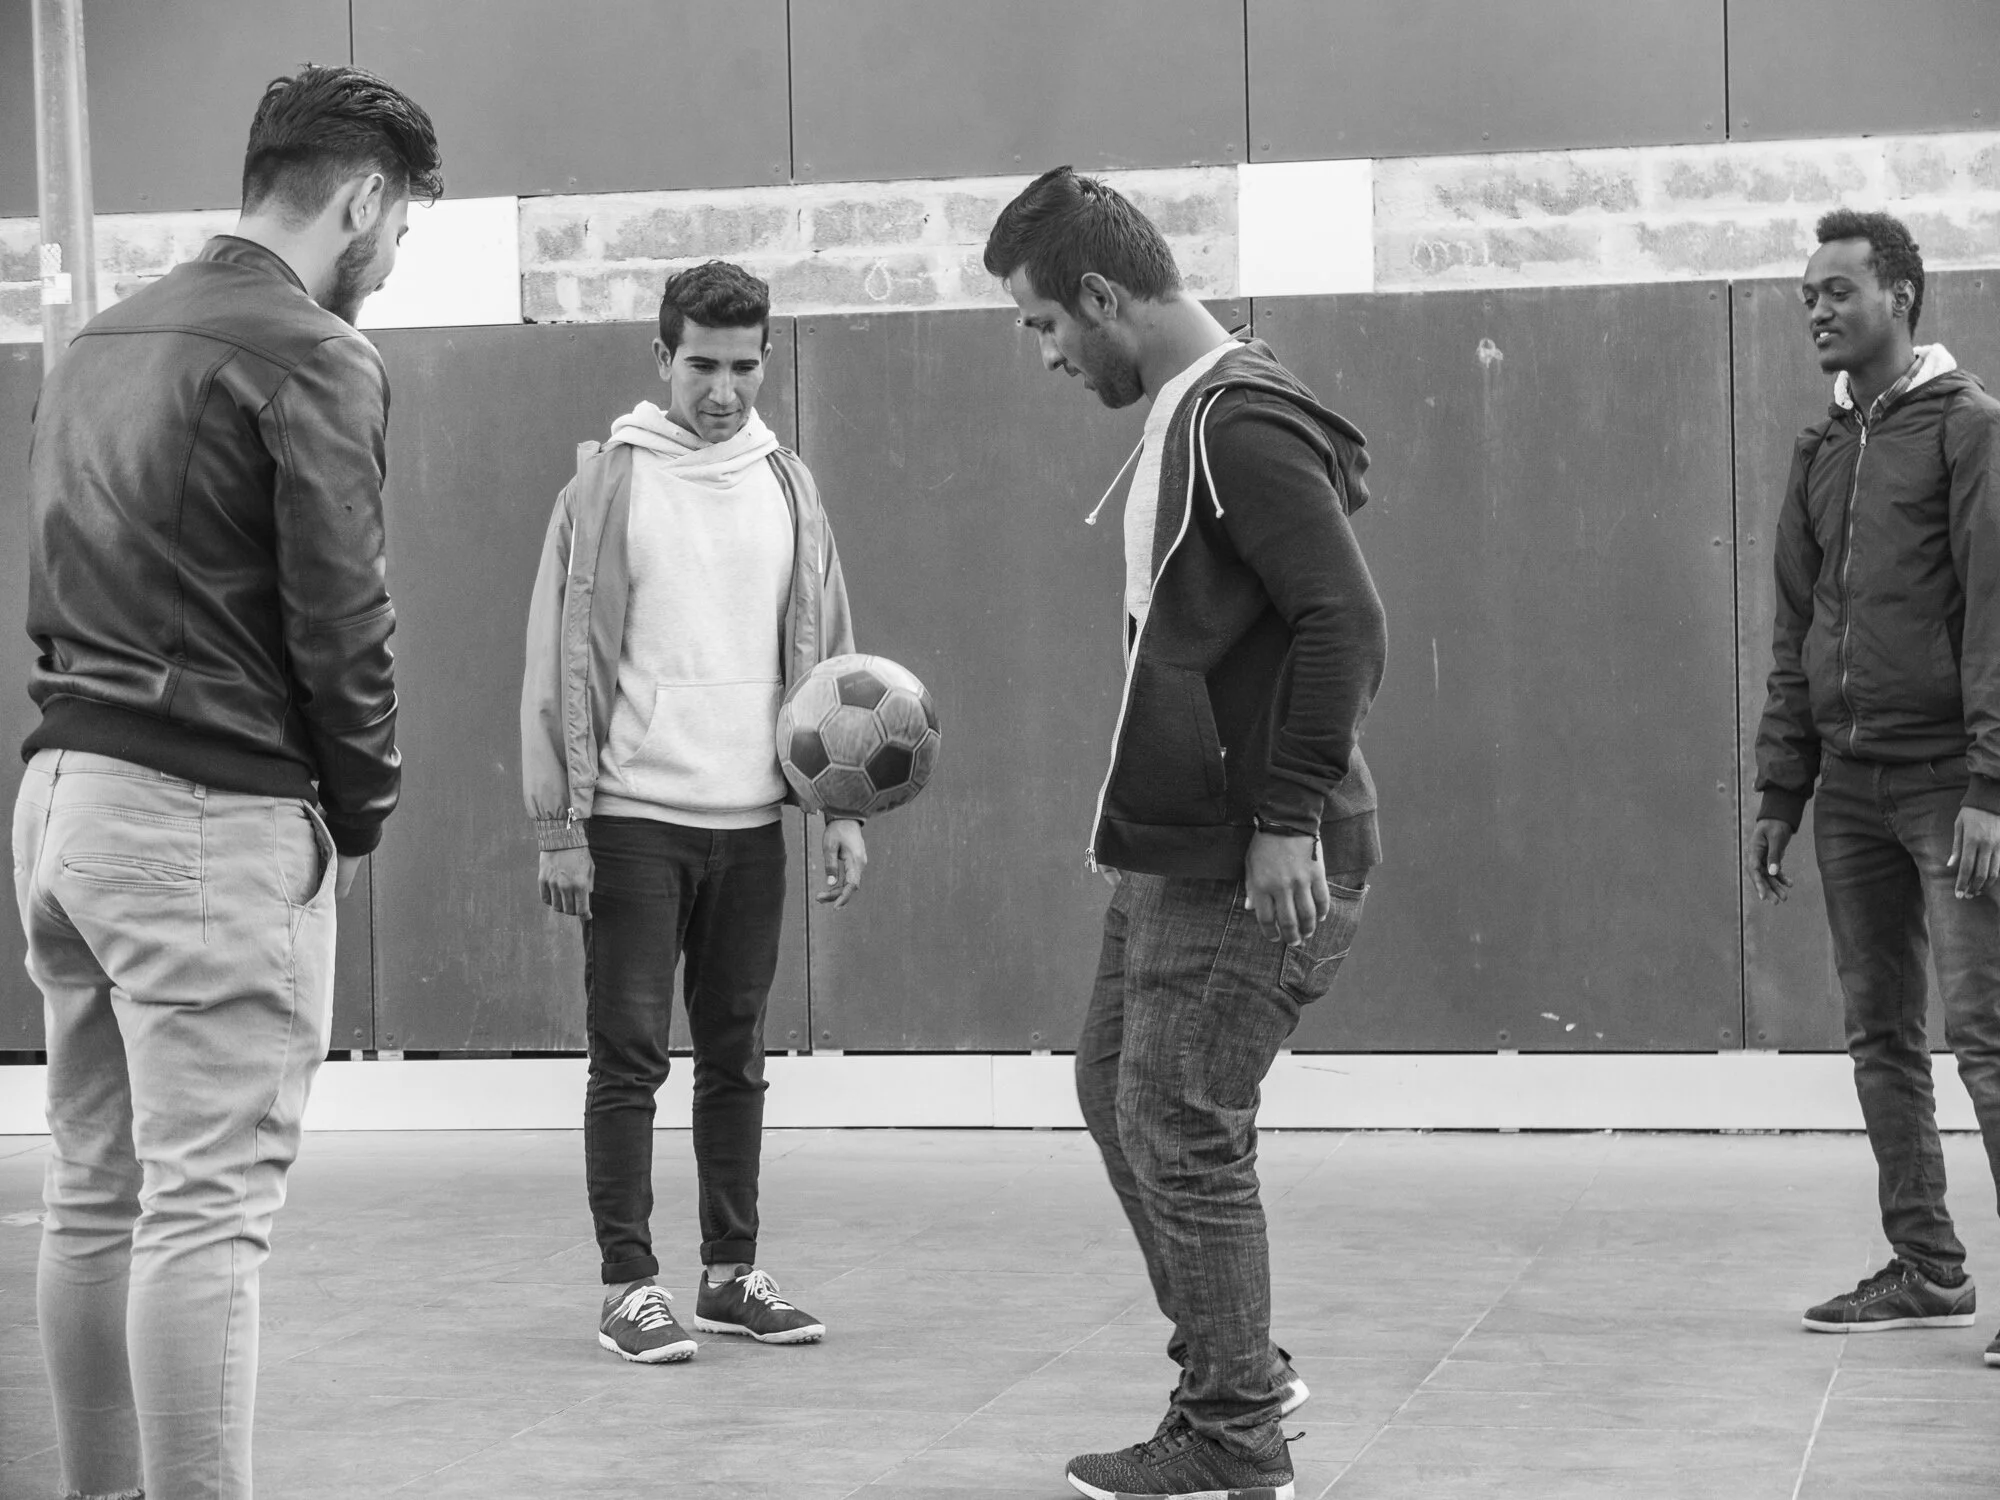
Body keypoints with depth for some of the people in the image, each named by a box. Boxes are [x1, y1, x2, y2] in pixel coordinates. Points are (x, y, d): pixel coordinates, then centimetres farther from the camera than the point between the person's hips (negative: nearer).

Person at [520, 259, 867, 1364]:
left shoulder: (787, 486, 8)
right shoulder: (610, 481, -4)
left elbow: (825, 650, 12)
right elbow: (562, 656, -5)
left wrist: (842, 805, 5)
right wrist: (559, 825, -8)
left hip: (751, 818, 4)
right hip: (633, 817, -4)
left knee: (736, 1057, 10)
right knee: (630, 1056, -2)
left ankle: (732, 1273, 19)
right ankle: (628, 1286, 4)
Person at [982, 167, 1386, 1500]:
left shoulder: (1240, 425, -17)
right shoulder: (1185, 418, 14)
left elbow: (1344, 622, -25)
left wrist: (1289, 817, -25)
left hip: (1251, 866, -10)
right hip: (1178, 845, 10)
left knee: (1183, 1130, -4)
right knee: (1117, 1089, 17)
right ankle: (1236, 1368, 29)